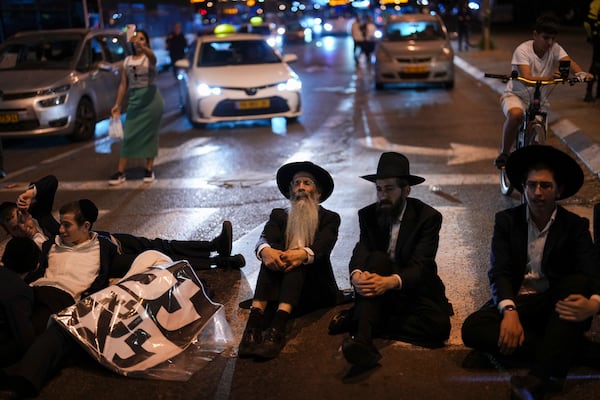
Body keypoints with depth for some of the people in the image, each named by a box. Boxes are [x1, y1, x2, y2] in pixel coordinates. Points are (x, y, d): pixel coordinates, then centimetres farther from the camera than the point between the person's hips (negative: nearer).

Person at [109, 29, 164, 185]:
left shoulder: (149, 58, -3)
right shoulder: (127, 60, 10)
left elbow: (152, 55, -30)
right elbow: (123, 84, 12)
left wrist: (141, 47, -51)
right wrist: (117, 104, 6)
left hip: (151, 98, -4)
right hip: (134, 99, 4)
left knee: (150, 134, 2)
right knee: (129, 135, 0)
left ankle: (149, 170, 13)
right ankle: (120, 172, 0)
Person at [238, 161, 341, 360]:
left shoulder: (329, 218, 10)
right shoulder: (278, 215, 16)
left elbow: (322, 246, -13)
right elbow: (265, 238, -6)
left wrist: (303, 254, -37)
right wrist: (265, 250, -32)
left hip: (316, 290, -2)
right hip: (281, 287, 2)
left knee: (296, 261, -31)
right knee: (272, 256, -27)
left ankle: (277, 327, -53)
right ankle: (255, 323, -46)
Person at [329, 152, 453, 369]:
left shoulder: (428, 217, -8)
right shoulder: (368, 215, 3)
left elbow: (420, 266, -19)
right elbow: (360, 253, -11)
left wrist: (391, 281, -40)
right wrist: (356, 275, -36)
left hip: (414, 290, -1)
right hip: (379, 293, 1)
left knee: (439, 326, -31)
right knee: (377, 258, -30)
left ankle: (357, 320, -24)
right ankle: (362, 340, -47)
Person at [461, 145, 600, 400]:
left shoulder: (575, 226, 1)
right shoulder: (506, 221, 3)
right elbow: (499, 271, -8)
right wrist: (509, 310, -29)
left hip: (556, 305, 0)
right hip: (516, 301, 1)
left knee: (578, 282, -32)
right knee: (473, 329, -27)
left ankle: (543, 374, -39)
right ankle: (557, 353, -24)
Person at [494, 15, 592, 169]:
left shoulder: (555, 49, -8)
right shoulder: (523, 50, -20)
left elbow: (569, 62, -26)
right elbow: (527, 79, -32)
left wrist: (581, 73, -49)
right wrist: (549, 77, -50)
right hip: (516, 94, -5)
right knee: (516, 114, -37)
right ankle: (504, 154, -19)